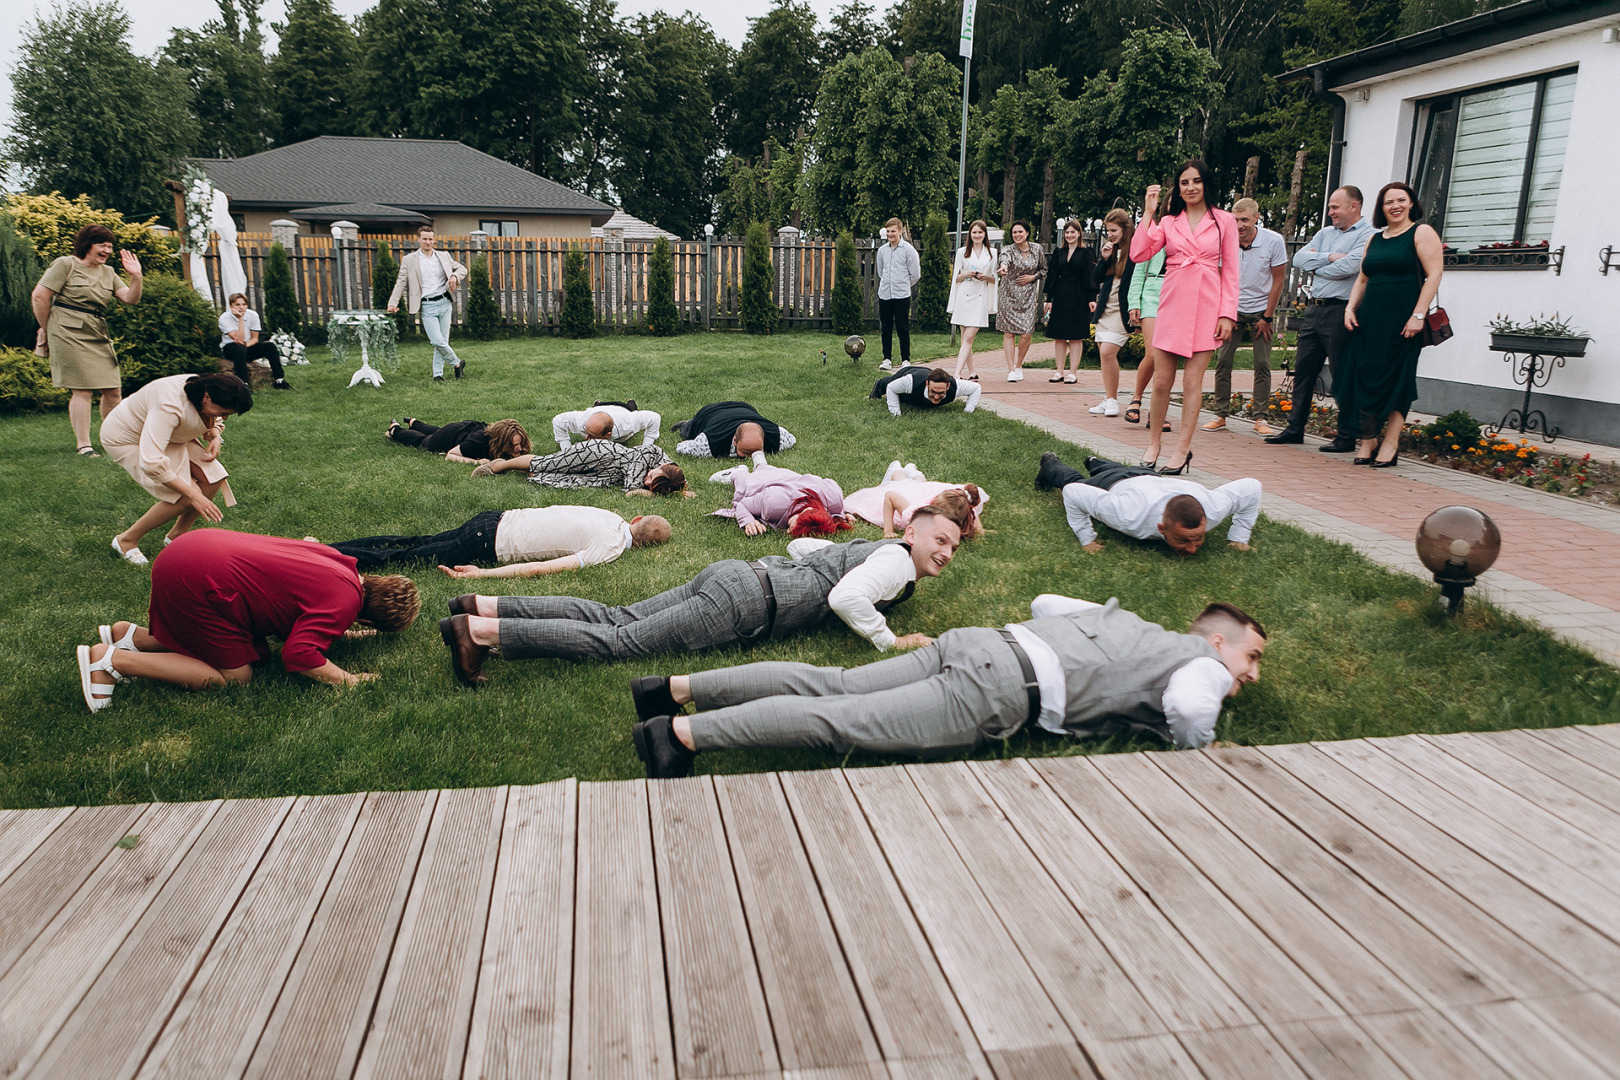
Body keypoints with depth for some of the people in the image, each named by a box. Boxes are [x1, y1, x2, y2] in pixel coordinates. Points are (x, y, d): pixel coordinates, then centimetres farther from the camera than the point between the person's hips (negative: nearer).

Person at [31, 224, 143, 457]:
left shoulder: (108, 272, 17)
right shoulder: (66, 264, -3)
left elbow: (130, 298, 6)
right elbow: (39, 296, -4)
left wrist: (136, 278, -10)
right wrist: (47, 330, 2)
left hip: (99, 336, 7)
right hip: (70, 334, -7)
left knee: (113, 390, 4)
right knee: (82, 390, -9)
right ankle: (83, 445, -3)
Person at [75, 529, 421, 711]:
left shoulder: (335, 560, 11)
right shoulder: (346, 600, -16)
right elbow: (298, 655, -21)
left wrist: (339, 632, 19)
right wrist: (347, 680, -11)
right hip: (197, 582, -10)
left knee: (252, 646, 19)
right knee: (235, 674, 0)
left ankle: (131, 635, 19)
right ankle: (110, 659, -3)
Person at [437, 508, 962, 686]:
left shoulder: (868, 547, 26)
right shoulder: (897, 560, -3)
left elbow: (800, 543, 38)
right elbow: (846, 599, -21)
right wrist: (889, 641, -9)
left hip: (733, 573, 8)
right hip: (744, 604, -8)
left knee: (613, 619, 4)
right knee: (618, 642, -13)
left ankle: (486, 606, 0)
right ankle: (480, 629, -19)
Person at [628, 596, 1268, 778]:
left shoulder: (1125, 619, 31)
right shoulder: (1205, 664, 8)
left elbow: (1045, 600, 37)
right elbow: (1187, 704, -16)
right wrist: (1194, 747, 5)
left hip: (979, 642, 8)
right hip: (1001, 689, -8)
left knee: (834, 686, -1)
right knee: (849, 721, -16)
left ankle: (678, 688, -7)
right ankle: (684, 732, -24)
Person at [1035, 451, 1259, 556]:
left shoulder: (1212, 510, -46)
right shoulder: (1131, 517, -54)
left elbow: (1252, 487, -25)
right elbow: (1073, 492, -43)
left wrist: (1239, 537, -27)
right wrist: (1087, 539, -37)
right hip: (1112, 486, -4)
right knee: (1073, 481, 33)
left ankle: (1096, 462, 71)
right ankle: (1050, 463, 62)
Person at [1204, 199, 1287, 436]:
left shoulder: (1273, 241, -12)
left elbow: (1278, 281, -5)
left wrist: (1267, 317, -8)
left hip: (1261, 310, -1)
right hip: (1233, 309, 1)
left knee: (1262, 365, -3)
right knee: (1223, 361, -5)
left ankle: (1260, 418, 4)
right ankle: (1220, 415, 4)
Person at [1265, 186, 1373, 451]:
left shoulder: (1368, 235, -6)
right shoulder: (1325, 233, 17)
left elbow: (1348, 266, -20)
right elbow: (1299, 258, 5)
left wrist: (1316, 267, -4)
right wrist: (1329, 257, -8)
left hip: (1341, 312, -7)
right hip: (1314, 308, 7)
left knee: (1342, 377, -2)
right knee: (1303, 369, 9)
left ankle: (1346, 437, 5)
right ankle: (1295, 428, 18)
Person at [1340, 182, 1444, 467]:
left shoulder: (1422, 233, -1)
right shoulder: (1374, 239, 17)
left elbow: (1434, 275, -9)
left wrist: (1418, 315, -16)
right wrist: (1350, 308, 5)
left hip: (1402, 322, -6)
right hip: (1369, 319, 6)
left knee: (1396, 381, -3)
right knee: (1364, 379, 2)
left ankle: (1390, 444, 1)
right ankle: (1367, 441, 11)